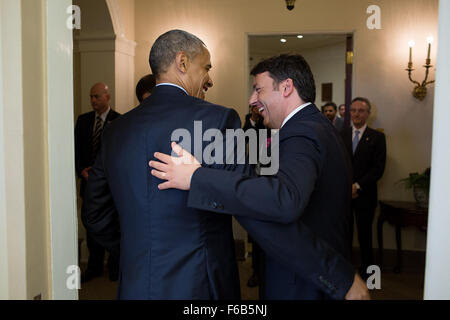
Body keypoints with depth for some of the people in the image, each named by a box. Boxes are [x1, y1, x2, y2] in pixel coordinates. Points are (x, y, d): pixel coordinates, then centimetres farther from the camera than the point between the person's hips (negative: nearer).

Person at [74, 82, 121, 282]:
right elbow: (76, 149, 10)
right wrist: (81, 171, -5)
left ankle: (115, 268, 20)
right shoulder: (83, 120, 9)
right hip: (89, 181, 4)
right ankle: (94, 267, 25)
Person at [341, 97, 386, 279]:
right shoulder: (341, 135, 10)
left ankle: (366, 270, 21)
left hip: (364, 195, -2)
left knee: (364, 235, 6)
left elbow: (378, 168, -5)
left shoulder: (377, 137, 2)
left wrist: (358, 186, -13)